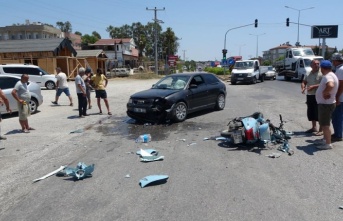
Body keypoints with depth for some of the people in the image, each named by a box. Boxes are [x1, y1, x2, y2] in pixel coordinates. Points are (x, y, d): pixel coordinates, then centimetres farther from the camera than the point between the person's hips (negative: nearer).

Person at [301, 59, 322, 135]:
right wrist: (303, 88, -8)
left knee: (319, 113, -4)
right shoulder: (308, 74, 12)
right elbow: (304, 82, 13)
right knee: (311, 112, 14)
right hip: (309, 96, 7)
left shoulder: (321, 74, -9)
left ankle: (321, 130, 4)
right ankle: (314, 127, 29)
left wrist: (313, 86, -23)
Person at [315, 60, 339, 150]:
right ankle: (325, 139, 33)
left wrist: (325, 93, -27)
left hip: (326, 104, -11)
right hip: (325, 103, 11)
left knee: (325, 124, -4)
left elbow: (330, 85, -42)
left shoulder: (327, 76, -21)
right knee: (323, 123, 21)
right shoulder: (331, 75, 13)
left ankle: (328, 143, 3)